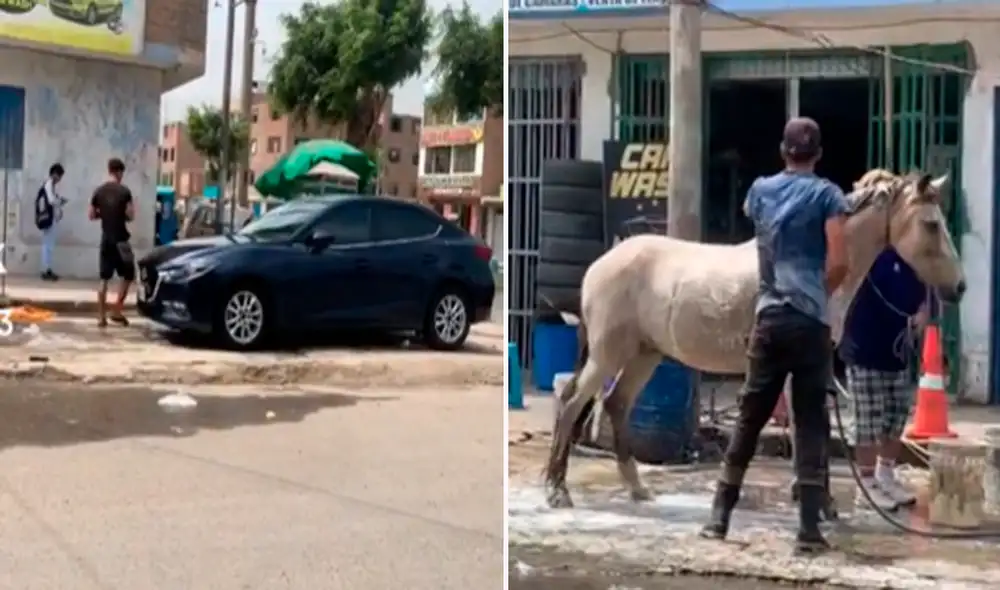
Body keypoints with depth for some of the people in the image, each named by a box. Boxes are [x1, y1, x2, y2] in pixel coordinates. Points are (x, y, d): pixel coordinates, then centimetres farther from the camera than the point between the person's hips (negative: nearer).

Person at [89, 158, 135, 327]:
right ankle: (116, 311, 3)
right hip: (120, 240, -5)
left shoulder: (99, 191, 4)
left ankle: (101, 316, 6)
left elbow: (92, 216, 8)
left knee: (104, 278, 8)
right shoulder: (124, 191, -10)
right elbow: (130, 216, -12)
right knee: (128, 276, 8)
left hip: (106, 239, 5)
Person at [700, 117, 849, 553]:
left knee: (750, 416, 12)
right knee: (810, 421, 1)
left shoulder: (761, 190, 11)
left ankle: (719, 516, 15)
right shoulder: (827, 194, -1)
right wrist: (819, 293, 8)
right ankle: (809, 528, 0)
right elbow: (839, 263, -10)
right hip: (810, 321, -3)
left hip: (770, 317, 3)